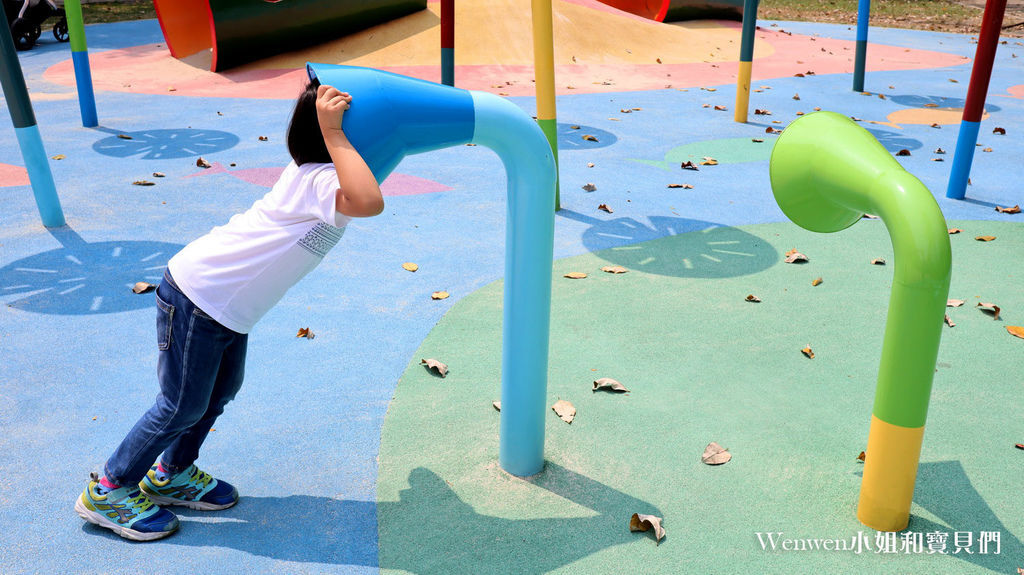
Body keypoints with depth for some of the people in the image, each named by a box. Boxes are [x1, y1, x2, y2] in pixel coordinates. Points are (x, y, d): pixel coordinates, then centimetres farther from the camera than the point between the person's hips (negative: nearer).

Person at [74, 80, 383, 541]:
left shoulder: (313, 168, 2)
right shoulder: (320, 179, -25)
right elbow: (369, 202, -47)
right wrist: (333, 132, -40)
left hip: (228, 304, 9)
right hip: (197, 296, -9)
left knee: (222, 390, 22)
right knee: (183, 407, 6)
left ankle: (171, 474, 42)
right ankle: (108, 491, 25)